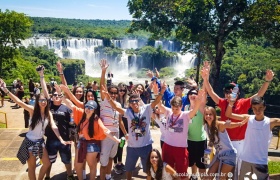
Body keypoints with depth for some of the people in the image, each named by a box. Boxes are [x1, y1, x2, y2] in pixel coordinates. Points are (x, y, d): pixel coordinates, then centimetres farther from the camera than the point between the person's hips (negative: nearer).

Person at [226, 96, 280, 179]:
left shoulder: (270, 122, -8)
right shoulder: (248, 118, -4)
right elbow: (228, 114, -6)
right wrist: (231, 102, -23)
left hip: (261, 161, -2)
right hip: (246, 159, 2)